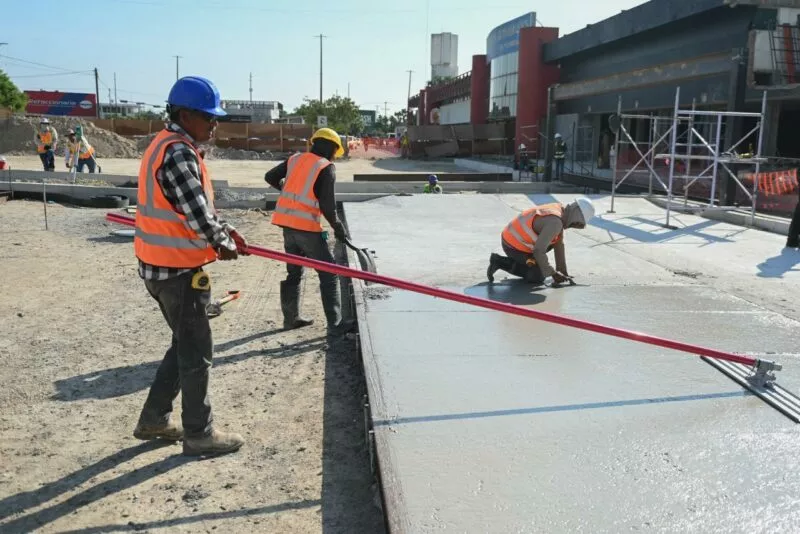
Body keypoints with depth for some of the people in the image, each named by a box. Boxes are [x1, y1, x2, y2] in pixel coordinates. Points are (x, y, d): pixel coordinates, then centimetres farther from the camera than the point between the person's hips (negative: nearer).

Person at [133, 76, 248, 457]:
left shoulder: (168, 145, 13)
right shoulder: (178, 153, -21)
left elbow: (199, 204, 17)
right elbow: (196, 212, -22)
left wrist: (224, 231, 9)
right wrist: (223, 243, -6)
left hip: (165, 266, 10)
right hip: (177, 270, -10)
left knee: (185, 344, 21)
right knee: (196, 352, 3)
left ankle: (154, 419, 31)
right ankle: (199, 435, 16)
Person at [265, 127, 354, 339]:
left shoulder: (295, 159, 12)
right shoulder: (327, 168, -6)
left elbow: (270, 177, 20)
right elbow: (327, 204, -13)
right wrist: (338, 227, 0)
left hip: (287, 221, 7)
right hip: (307, 226, -7)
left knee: (293, 272, 20)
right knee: (328, 275, 1)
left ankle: (291, 318, 29)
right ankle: (335, 325, -1)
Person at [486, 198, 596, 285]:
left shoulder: (560, 209, 3)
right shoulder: (555, 222, -28)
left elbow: (559, 243, 8)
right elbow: (538, 250, -31)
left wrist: (562, 271, 8)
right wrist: (553, 273, -19)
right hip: (515, 246, -9)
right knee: (538, 278, -2)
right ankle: (500, 262, -3)